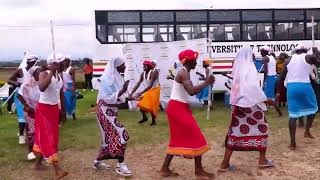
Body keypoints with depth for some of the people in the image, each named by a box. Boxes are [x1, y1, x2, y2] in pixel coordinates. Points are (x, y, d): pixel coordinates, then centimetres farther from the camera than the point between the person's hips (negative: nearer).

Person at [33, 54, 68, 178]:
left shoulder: (60, 76, 6)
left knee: (51, 136, 13)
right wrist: (52, 72, -32)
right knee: (47, 137, -7)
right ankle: (57, 169, -10)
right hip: (43, 109, -8)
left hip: (55, 109, 8)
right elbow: (41, 88, -36)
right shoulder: (44, 74, -15)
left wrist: (63, 111, 16)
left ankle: (38, 163, 29)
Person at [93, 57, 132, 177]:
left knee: (110, 137, 15)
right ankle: (120, 165, -3)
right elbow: (108, 98, -23)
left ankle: (98, 161, 29)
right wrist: (122, 91, -28)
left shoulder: (116, 77, 9)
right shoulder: (108, 78, -18)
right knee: (122, 134, -12)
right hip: (105, 110, -10)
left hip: (111, 110, 10)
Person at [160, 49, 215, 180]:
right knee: (195, 137, -3)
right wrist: (206, 83, -18)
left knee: (178, 138, 14)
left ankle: (165, 169, 19)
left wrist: (205, 84, 11)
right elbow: (192, 91, -29)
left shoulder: (184, 72, 16)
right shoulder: (183, 73, -16)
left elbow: (191, 92, 19)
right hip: (177, 108, -10)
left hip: (178, 108, 10)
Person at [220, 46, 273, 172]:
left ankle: (225, 164, 4)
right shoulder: (249, 67, -11)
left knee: (235, 131, 6)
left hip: (238, 103, 6)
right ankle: (262, 160, 21)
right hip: (251, 103, -6)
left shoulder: (237, 68, 9)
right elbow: (254, 87, -17)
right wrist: (265, 99, -10)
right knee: (261, 128, 13)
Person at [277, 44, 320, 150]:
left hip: (291, 87, 3)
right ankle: (307, 131, 20)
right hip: (304, 86, -3)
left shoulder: (289, 60, 14)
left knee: (293, 114, 3)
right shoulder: (309, 57, 3)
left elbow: (282, 77, 13)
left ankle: (292, 143, 2)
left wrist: (278, 91, 18)